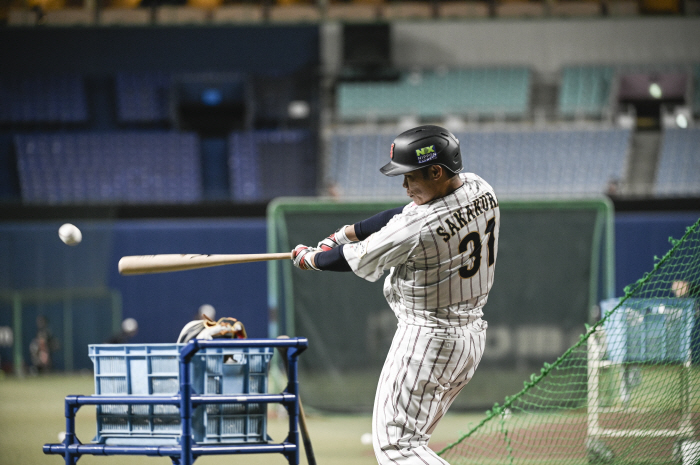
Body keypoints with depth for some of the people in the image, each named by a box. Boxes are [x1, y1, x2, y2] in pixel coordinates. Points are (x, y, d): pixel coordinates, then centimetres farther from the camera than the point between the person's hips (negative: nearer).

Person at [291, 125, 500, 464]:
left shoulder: (419, 226, -25)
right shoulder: (480, 191, -1)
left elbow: (361, 261, -11)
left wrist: (308, 258, 7)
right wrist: (347, 232, 14)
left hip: (427, 340, -9)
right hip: (472, 334, 9)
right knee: (411, 435, 20)